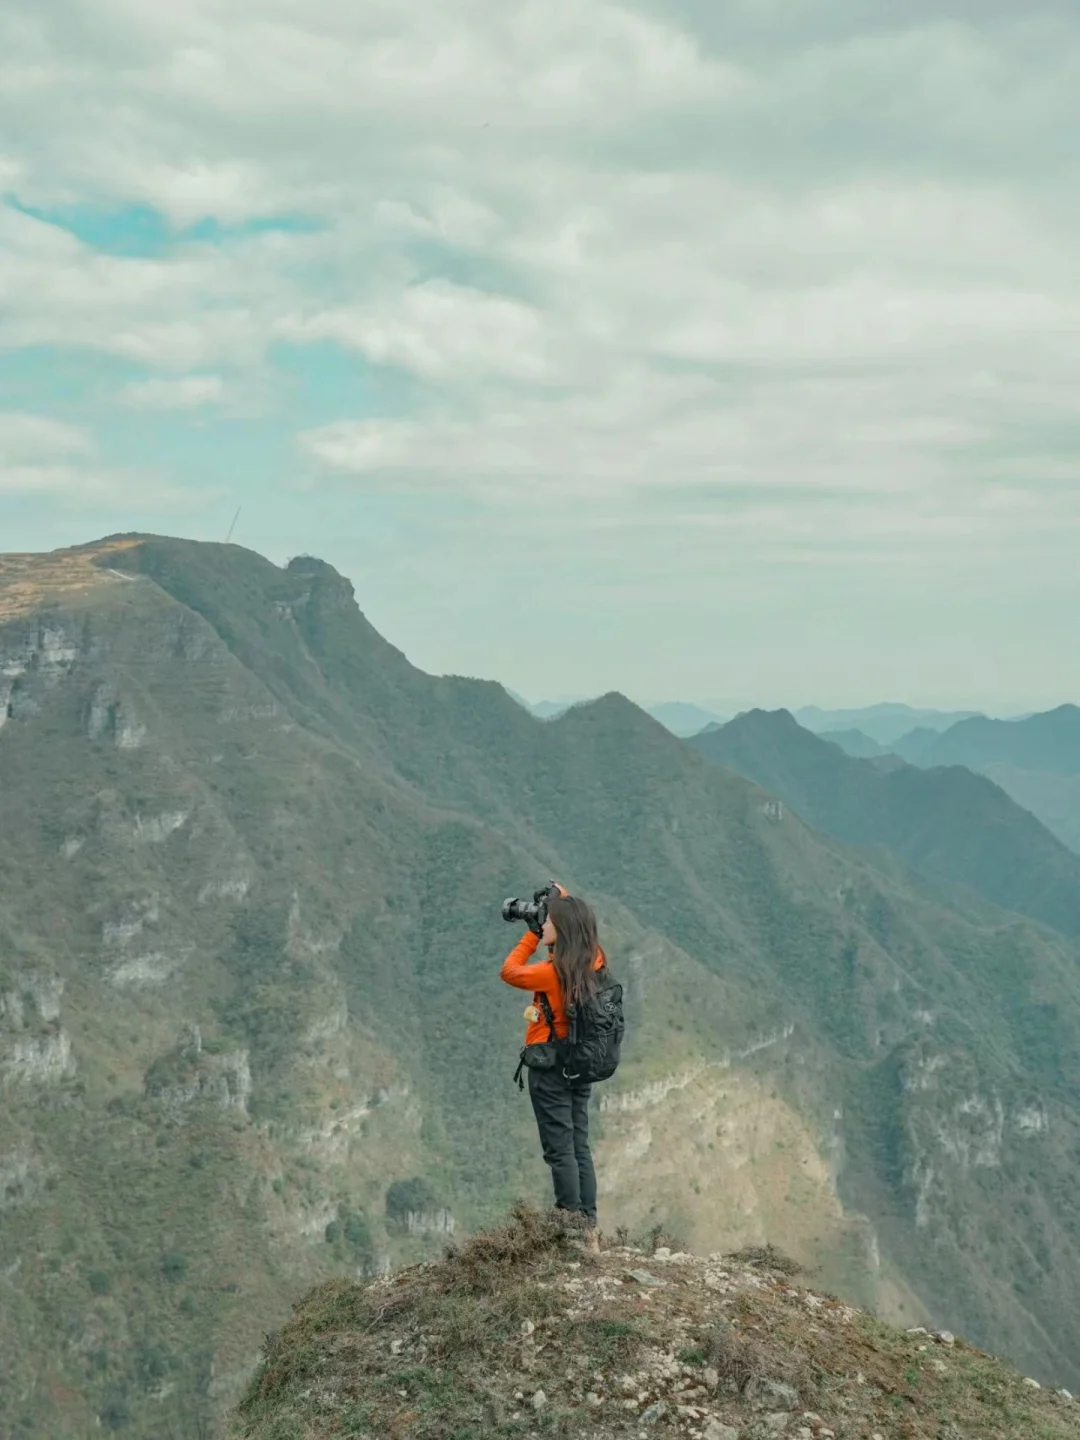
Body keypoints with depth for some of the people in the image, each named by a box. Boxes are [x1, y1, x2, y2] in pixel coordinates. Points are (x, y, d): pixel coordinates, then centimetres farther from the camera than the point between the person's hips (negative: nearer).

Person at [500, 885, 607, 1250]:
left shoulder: (553, 972, -20)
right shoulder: (594, 962, -1)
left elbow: (509, 971, -4)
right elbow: (581, 933, 22)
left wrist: (531, 934, 1)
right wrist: (567, 905, 13)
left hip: (550, 1067, -7)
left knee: (559, 1150, -2)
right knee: (580, 1148, 12)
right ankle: (589, 1229, 14)